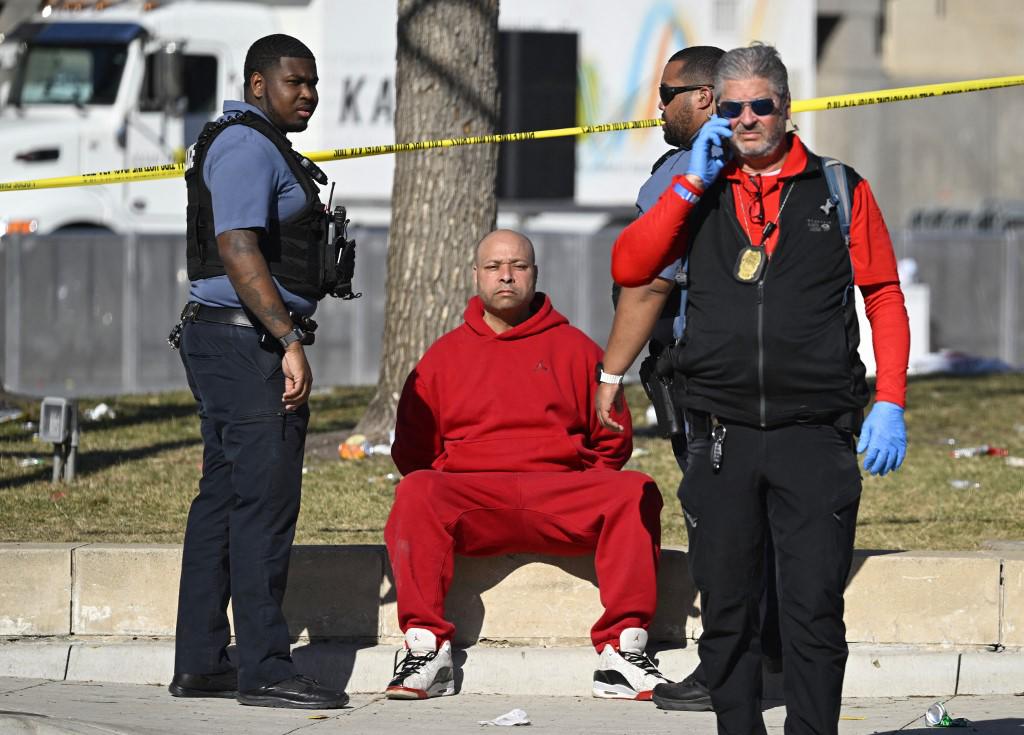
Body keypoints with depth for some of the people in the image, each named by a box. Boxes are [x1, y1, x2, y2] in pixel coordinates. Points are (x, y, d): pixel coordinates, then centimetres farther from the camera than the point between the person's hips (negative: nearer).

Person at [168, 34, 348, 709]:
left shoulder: (260, 145, 21)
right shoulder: (248, 147, -13)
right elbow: (238, 250, -23)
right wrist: (289, 341, -26)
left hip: (223, 343, 11)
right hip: (249, 342, -11)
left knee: (223, 497, 11)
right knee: (264, 502, -11)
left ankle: (199, 663, 13)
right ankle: (264, 670, -12)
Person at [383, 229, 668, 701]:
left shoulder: (572, 348, 17)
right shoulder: (445, 355, 19)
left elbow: (613, 439, 19)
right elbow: (411, 451, 18)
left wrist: (582, 492, 5)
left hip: (562, 495, 0)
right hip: (469, 495, 0)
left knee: (636, 494, -29)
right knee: (415, 494, -33)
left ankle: (621, 653, -31)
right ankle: (425, 649, -35)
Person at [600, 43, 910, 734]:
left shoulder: (840, 190, 7)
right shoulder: (698, 195, 13)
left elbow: (885, 297, 7)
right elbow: (629, 267, 0)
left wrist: (889, 403, -3)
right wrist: (693, 183, -5)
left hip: (814, 438, -2)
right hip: (722, 437, 2)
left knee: (814, 612, -6)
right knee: (727, 613, 5)